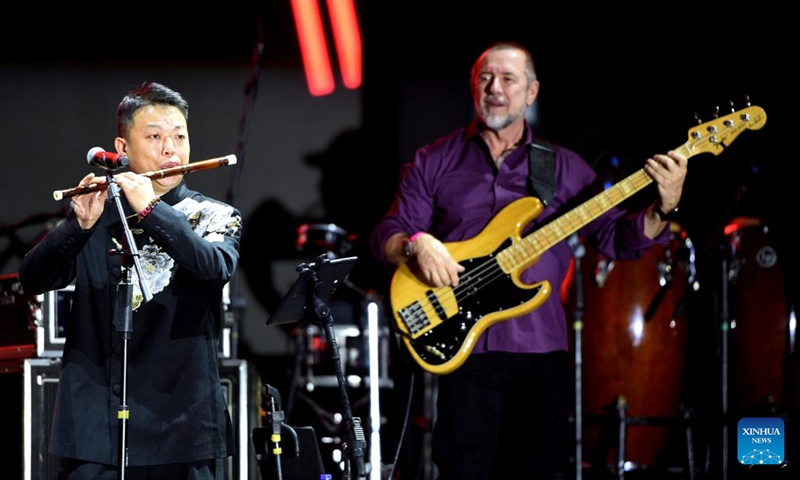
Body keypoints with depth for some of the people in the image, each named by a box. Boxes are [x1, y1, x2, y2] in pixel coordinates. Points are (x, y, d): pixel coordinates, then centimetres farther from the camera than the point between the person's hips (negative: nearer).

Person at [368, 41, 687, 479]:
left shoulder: (564, 168, 11)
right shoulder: (434, 162, 7)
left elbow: (617, 237, 8)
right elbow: (387, 234, 4)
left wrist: (662, 209, -11)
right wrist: (415, 246, -18)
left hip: (543, 350, 2)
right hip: (466, 349, -2)